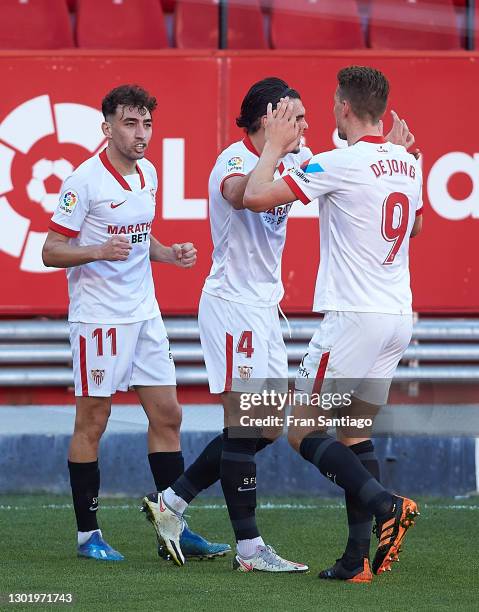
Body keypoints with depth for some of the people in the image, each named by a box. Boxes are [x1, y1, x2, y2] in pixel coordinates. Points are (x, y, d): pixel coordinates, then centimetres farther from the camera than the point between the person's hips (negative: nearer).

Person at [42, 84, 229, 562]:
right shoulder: (85, 181, -13)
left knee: (167, 416, 6)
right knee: (91, 424, -1)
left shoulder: (147, 174, 9)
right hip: (98, 318, -7)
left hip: (145, 314, 7)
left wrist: (170, 253, 6)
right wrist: (98, 251, -28)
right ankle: (88, 534, 7)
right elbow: (51, 251, -13)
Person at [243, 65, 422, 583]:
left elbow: (256, 196, -15)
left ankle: (387, 506, -17)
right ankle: (357, 560, 5)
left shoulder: (341, 163, -14)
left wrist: (275, 144, 0)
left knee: (302, 434, 0)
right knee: (354, 434, 13)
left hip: (353, 317, -8)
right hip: (398, 317, 8)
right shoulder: (408, 163, 8)